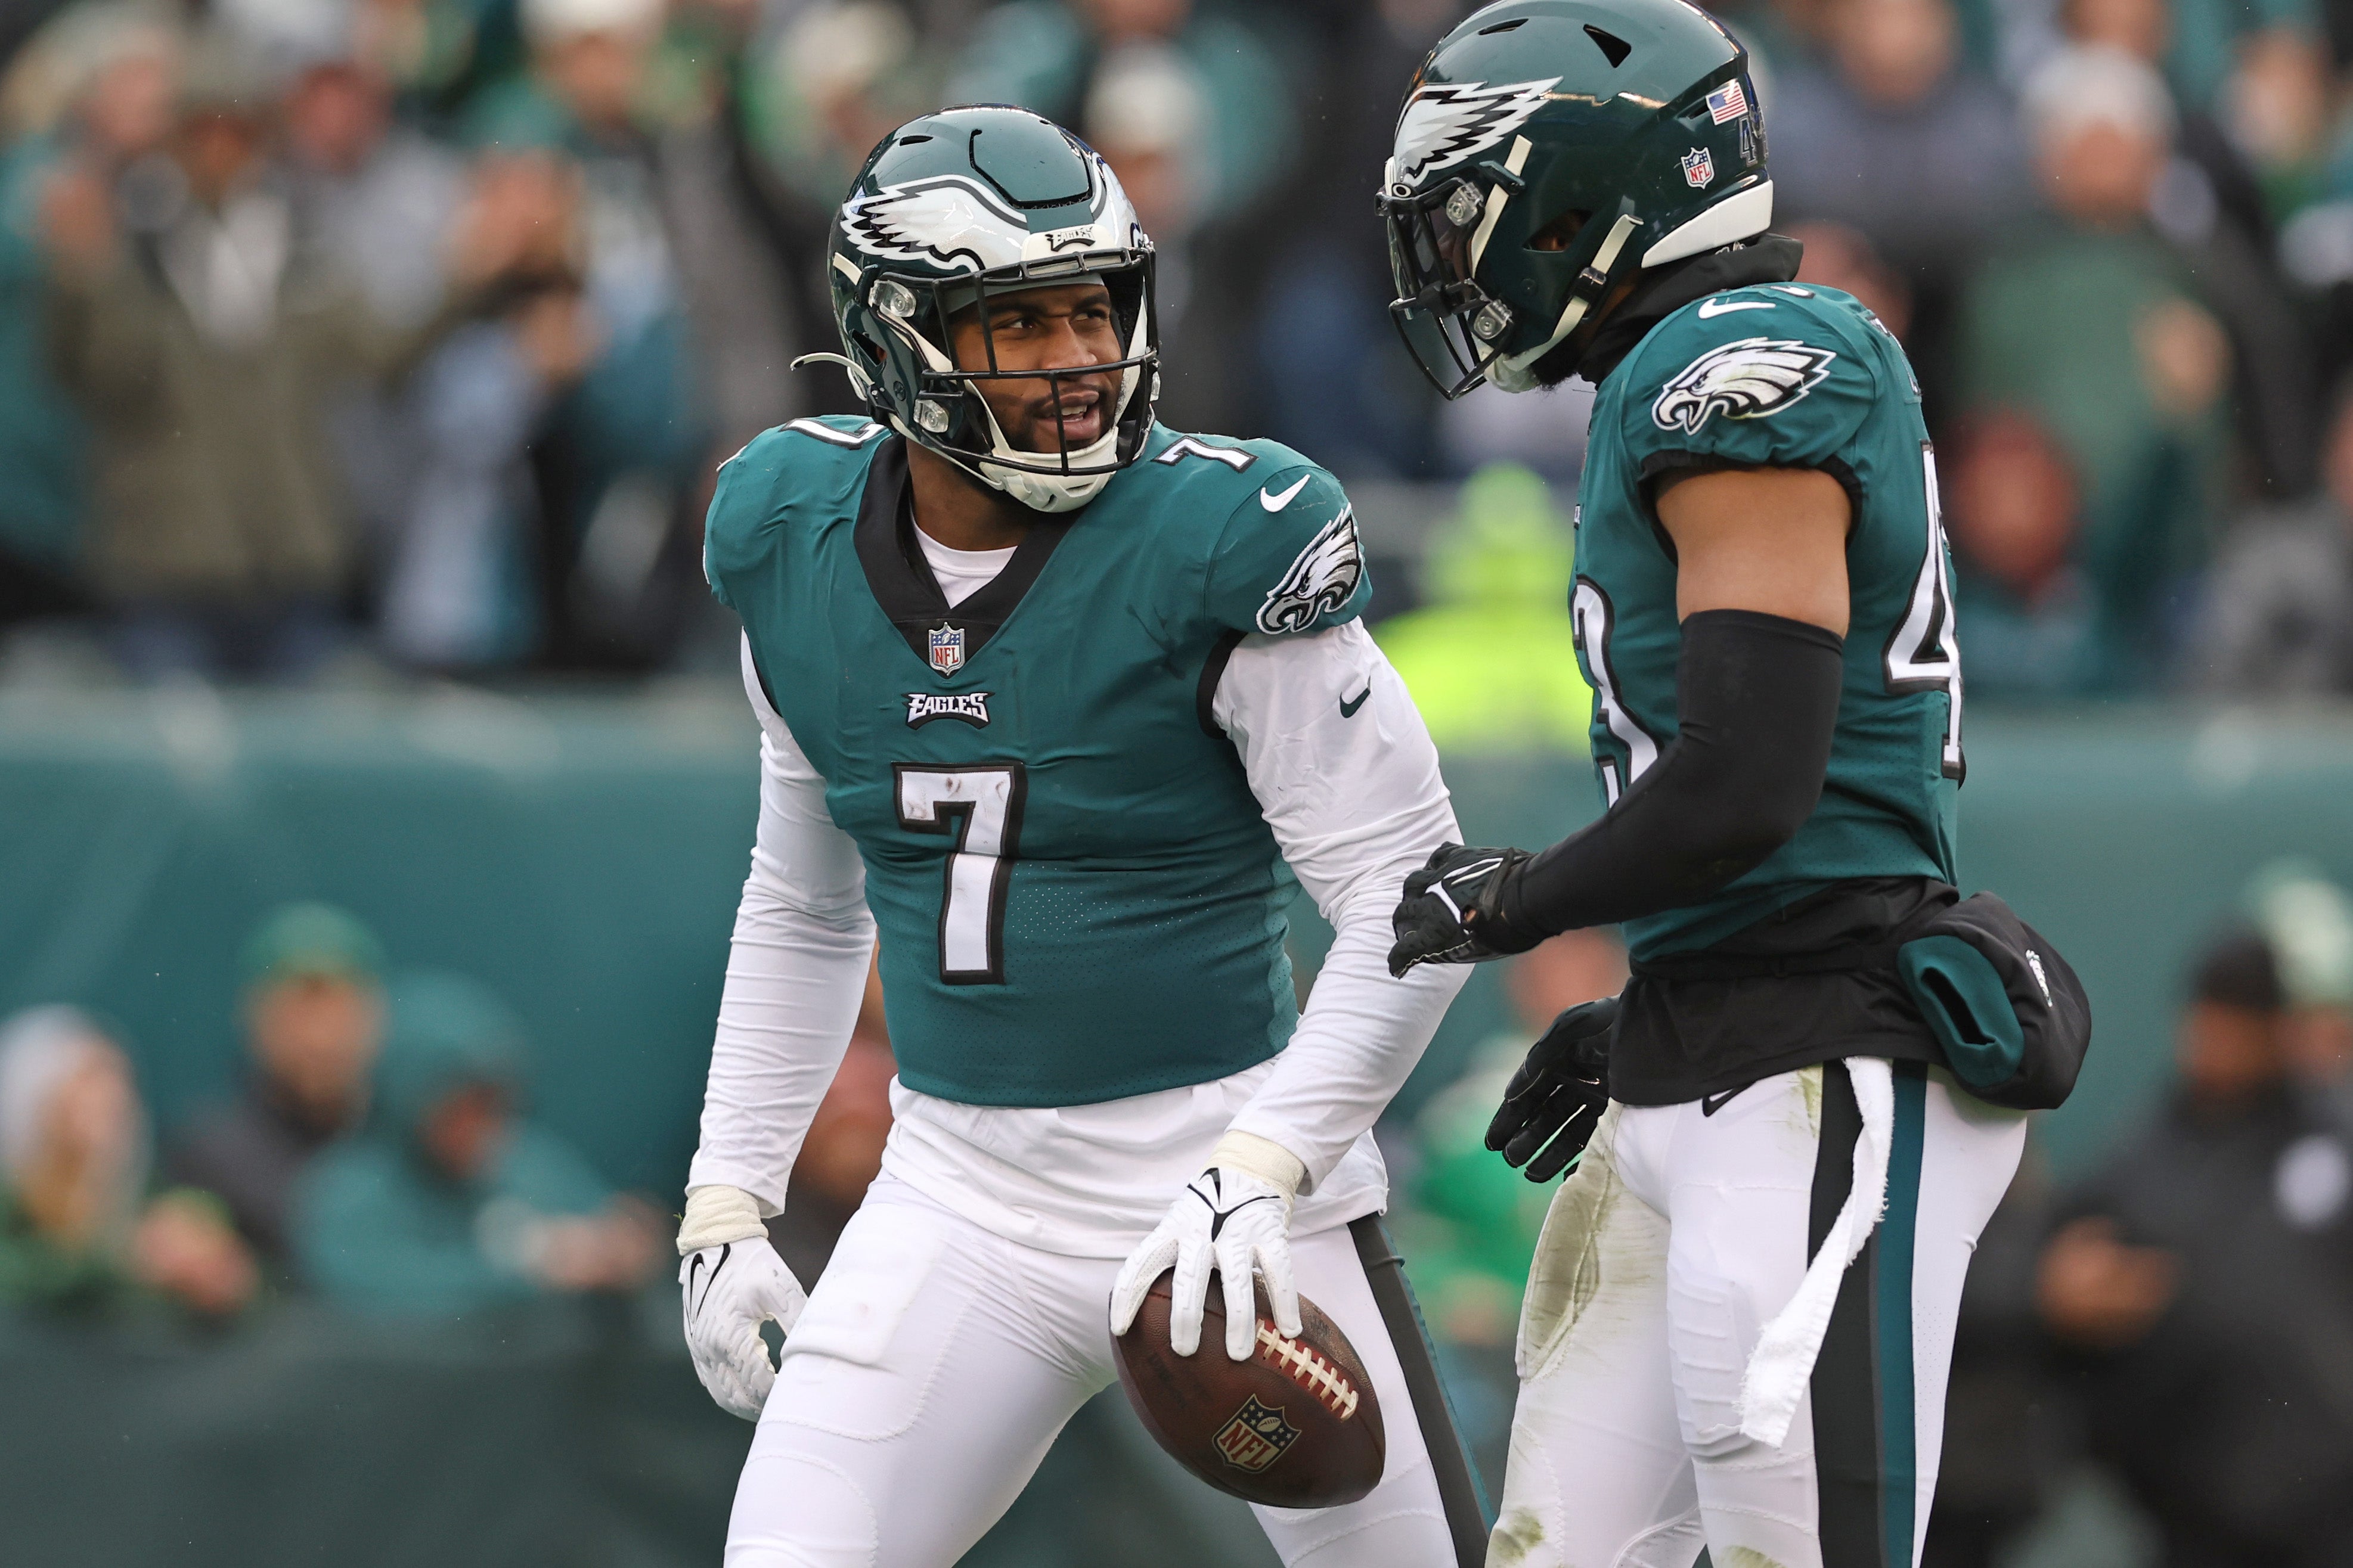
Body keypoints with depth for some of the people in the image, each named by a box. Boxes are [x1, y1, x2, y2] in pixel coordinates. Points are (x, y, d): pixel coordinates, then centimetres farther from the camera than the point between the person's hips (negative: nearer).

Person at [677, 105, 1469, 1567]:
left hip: (1222, 1170, -4)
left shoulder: (1219, 548, -15)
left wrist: (1259, 1170, -22)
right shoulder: (798, 548, 1)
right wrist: (729, 1199, 13)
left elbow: (1409, 904, -13)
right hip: (958, 1198, 4)